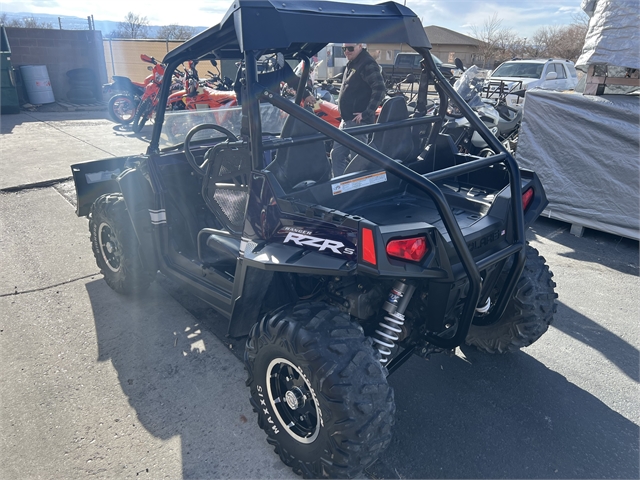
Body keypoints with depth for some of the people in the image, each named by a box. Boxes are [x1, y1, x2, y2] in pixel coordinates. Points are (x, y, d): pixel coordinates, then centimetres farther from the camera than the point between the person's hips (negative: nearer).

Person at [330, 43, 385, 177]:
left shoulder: (367, 64, -12)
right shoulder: (351, 64, 17)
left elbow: (379, 89, -21)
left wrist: (366, 113, -22)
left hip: (358, 121, -10)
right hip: (347, 120, 10)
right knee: (337, 154, 12)